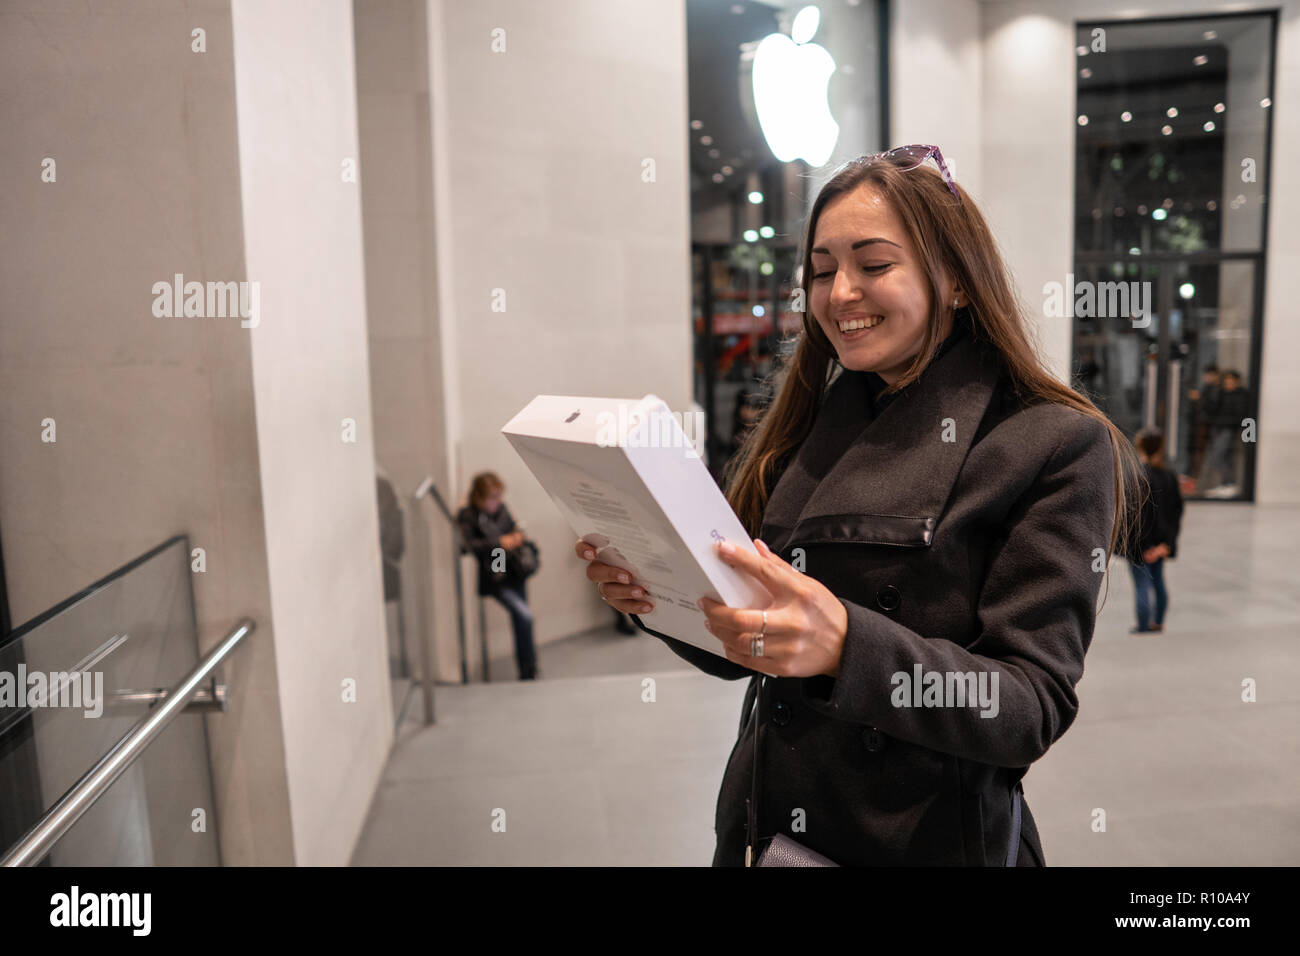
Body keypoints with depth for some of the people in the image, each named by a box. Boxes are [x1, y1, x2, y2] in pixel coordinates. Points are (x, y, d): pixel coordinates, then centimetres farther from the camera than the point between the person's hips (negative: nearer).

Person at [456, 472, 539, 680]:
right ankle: (528, 672, -5)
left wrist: (518, 535, -1)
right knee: (524, 615, -18)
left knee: (520, 619, 14)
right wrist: (500, 543, -24)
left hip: (514, 571, 6)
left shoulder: (501, 508, 6)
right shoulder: (467, 516, -10)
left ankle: (528, 669, 30)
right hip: (494, 578, -6)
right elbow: (470, 544, -22)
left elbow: (513, 527, 22)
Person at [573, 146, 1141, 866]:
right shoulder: (812, 427, 2)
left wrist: (846, 646, -33)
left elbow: (1035, 707, -18)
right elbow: (748, 654, 6)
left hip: (928, 843, -4)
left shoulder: (1056, 447, -12)